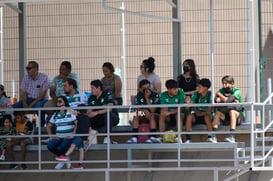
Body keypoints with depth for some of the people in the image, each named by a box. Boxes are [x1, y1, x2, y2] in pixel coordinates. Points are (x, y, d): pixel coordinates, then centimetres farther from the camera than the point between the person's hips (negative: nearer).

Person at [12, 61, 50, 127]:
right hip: (29, 99, 5)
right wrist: (25, 104, -16)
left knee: (38, 106, -41)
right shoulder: (26, 78, 8)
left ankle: (41, 126, -29)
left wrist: (33, 104, -20)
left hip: (41, 99, -5)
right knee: (14, 107, -19)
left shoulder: (44, 77, -8)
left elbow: (43, 93, -13)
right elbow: (23, 92, 3)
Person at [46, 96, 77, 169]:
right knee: (50, 146, -21)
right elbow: (49, 126, 20)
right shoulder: (56, 114, 14)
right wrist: (51, 135, 6)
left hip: (69, 137, -5)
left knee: (62, 147, -33)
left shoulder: (70, 112, -2)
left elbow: (77, 124, -11)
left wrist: (73, 134, -19)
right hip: (59, 137, 5)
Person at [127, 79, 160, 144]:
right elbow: (138, 109, -4)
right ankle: (134, 138, -29)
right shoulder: (139, 95, 2)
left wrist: (147, 98, -24)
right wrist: (144, 111, -27)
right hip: (143, 117, 4)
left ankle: (153, 137, -42)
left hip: (155, 116, -4)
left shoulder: (155, 95, -13)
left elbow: (152, 110, -20)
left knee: (152, 115, -35)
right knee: (136, 116, -22)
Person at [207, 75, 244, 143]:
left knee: (232, 111, -35)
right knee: (218, 112, -22)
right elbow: (217, 100, -15)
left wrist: (219, 94, -13)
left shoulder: (237, 91, -10)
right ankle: (213, 136, -32)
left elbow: (227, 100, -24)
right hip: (226, 118, 4)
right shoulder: (222, 90, 4)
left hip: (238, 115, -4)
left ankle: (232, 137, -46)